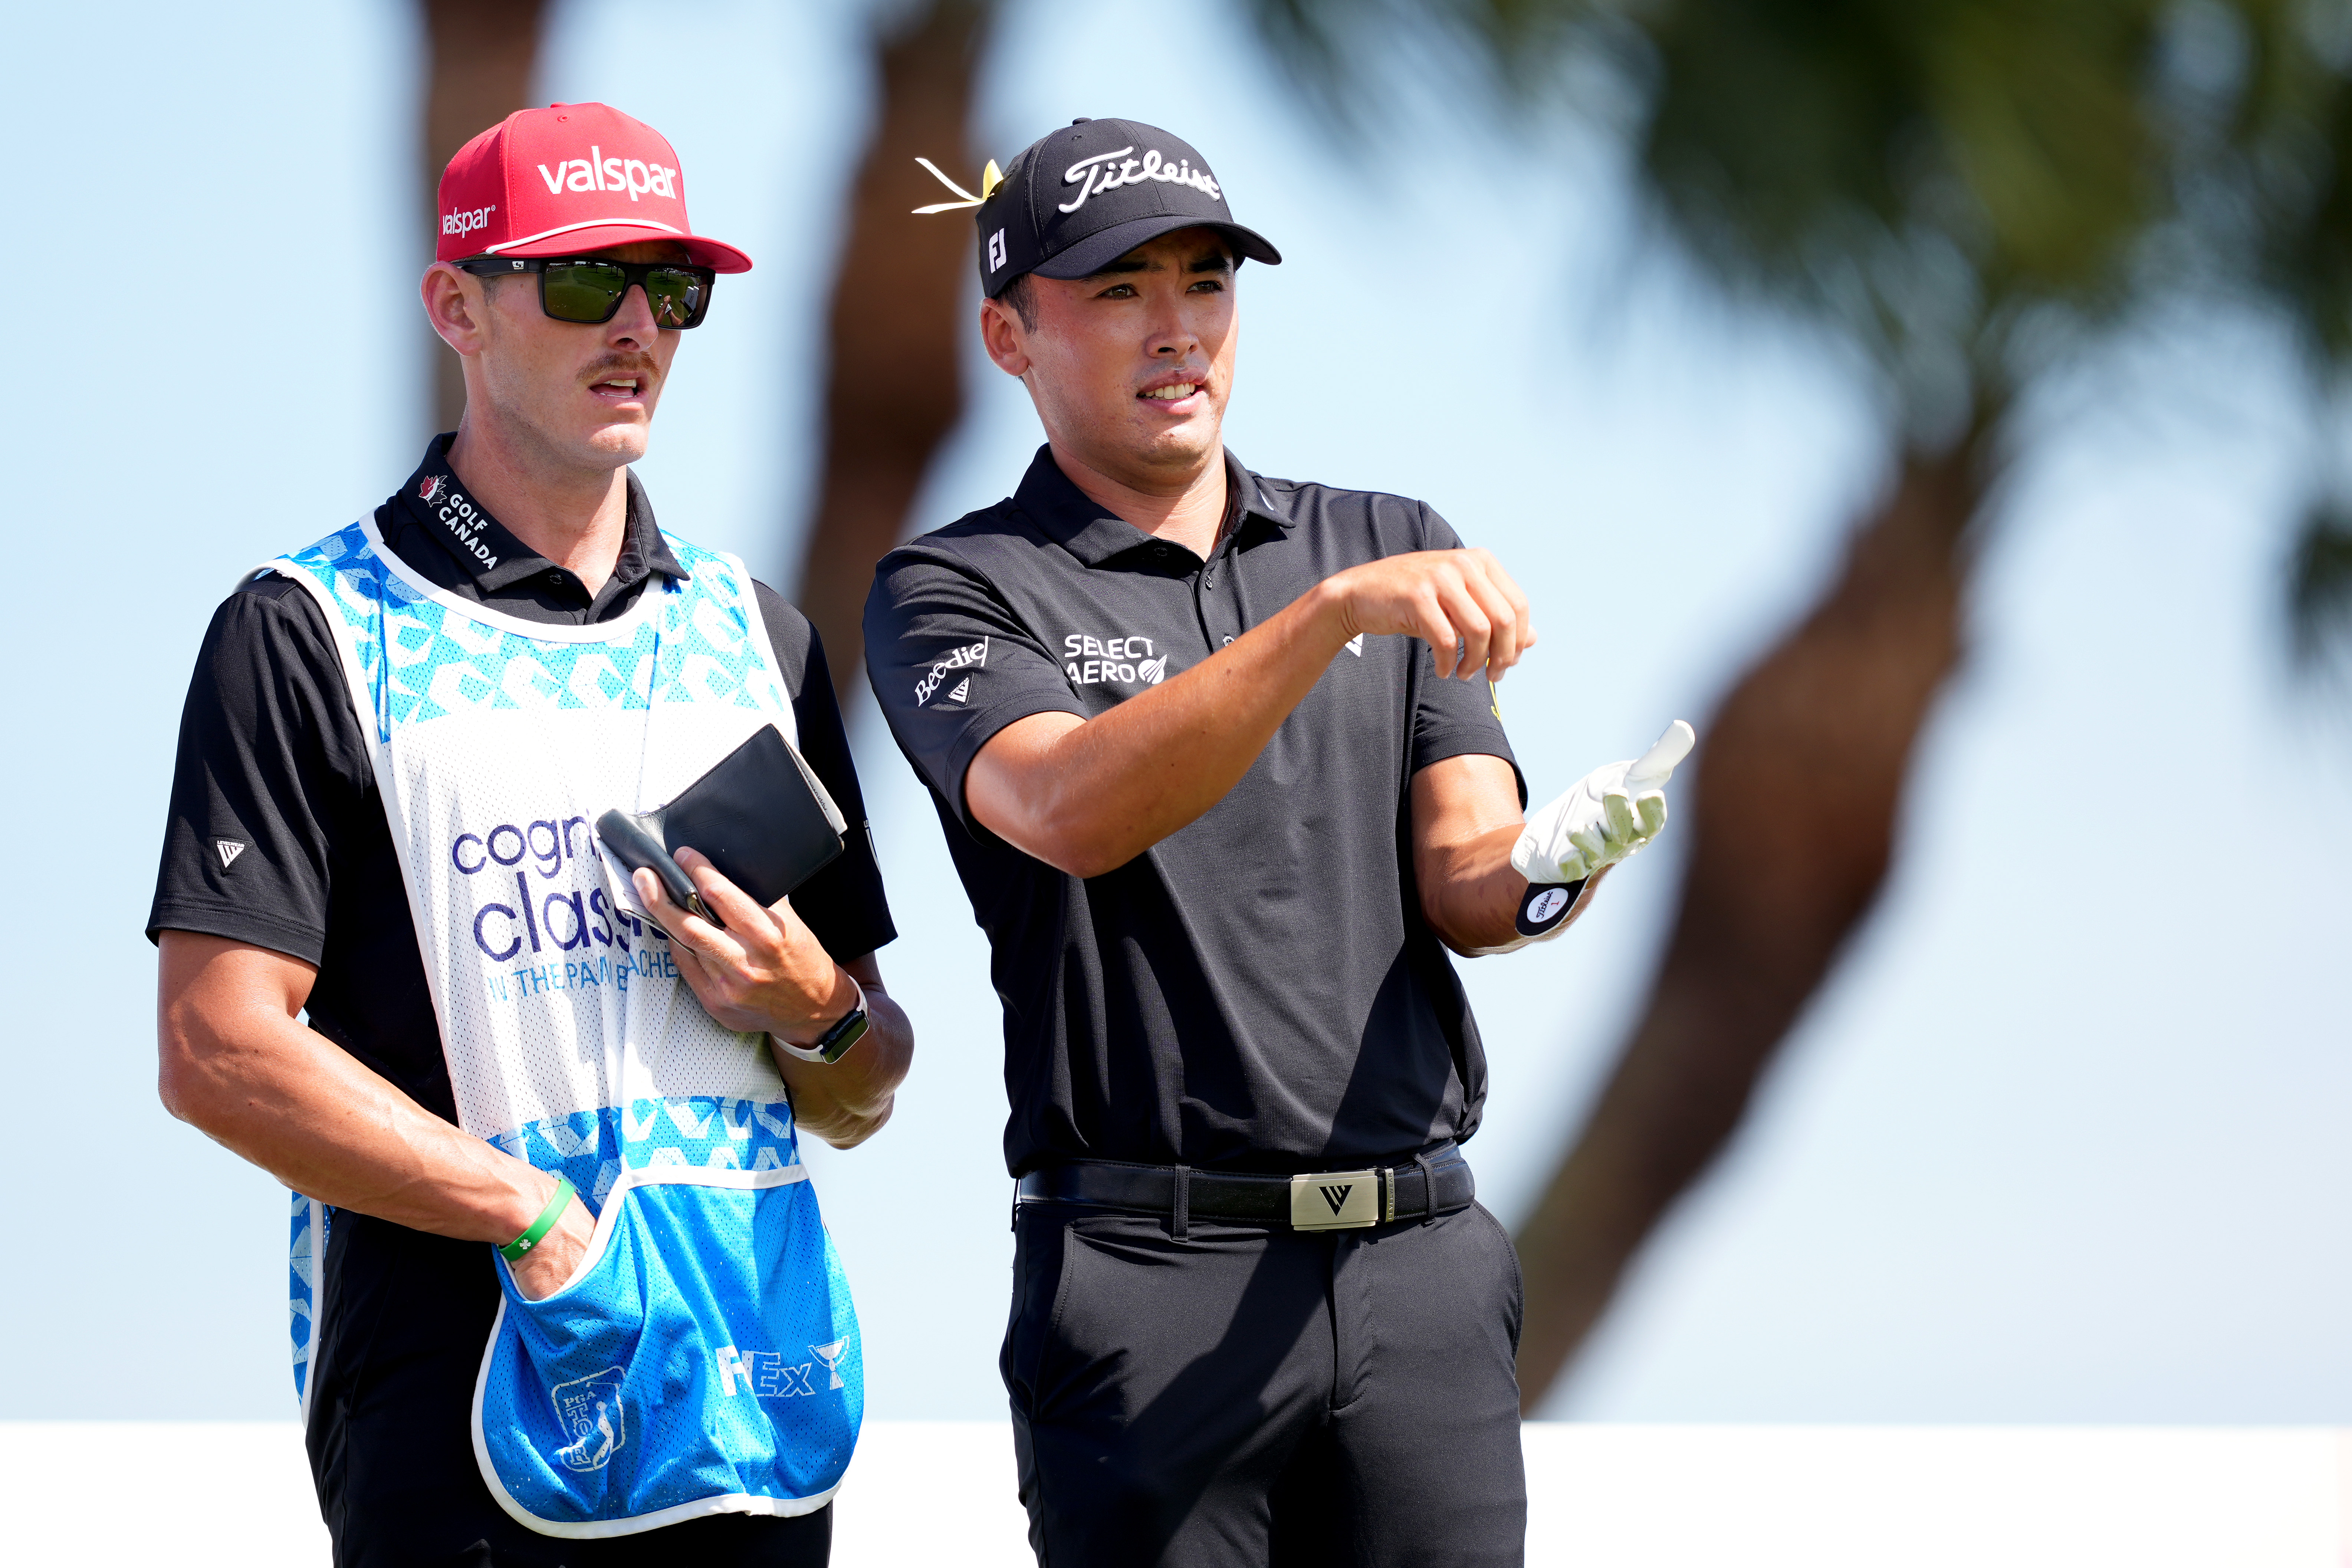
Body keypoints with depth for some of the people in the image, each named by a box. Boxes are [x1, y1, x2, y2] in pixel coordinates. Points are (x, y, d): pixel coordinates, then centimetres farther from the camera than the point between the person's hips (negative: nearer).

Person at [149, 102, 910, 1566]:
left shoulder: (756, 635, 17)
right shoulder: (308, 634, 1)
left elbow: (867, 1098, 20)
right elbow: (220, 1051, -10)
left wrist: (811, 1015, -3)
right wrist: (544, 1220, -15)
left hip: (754, 1384, 5)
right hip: (463, 1378, -5)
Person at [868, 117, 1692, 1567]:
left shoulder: (1391, 546, 15)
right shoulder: (955, 592, 1)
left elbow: (1460, 881, 5)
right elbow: (1072, 811, -20)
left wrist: (1551, 864, -19)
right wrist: (1334, 613, -28)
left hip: (1426, 1277, 4)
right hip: (1149, 1284, -4)